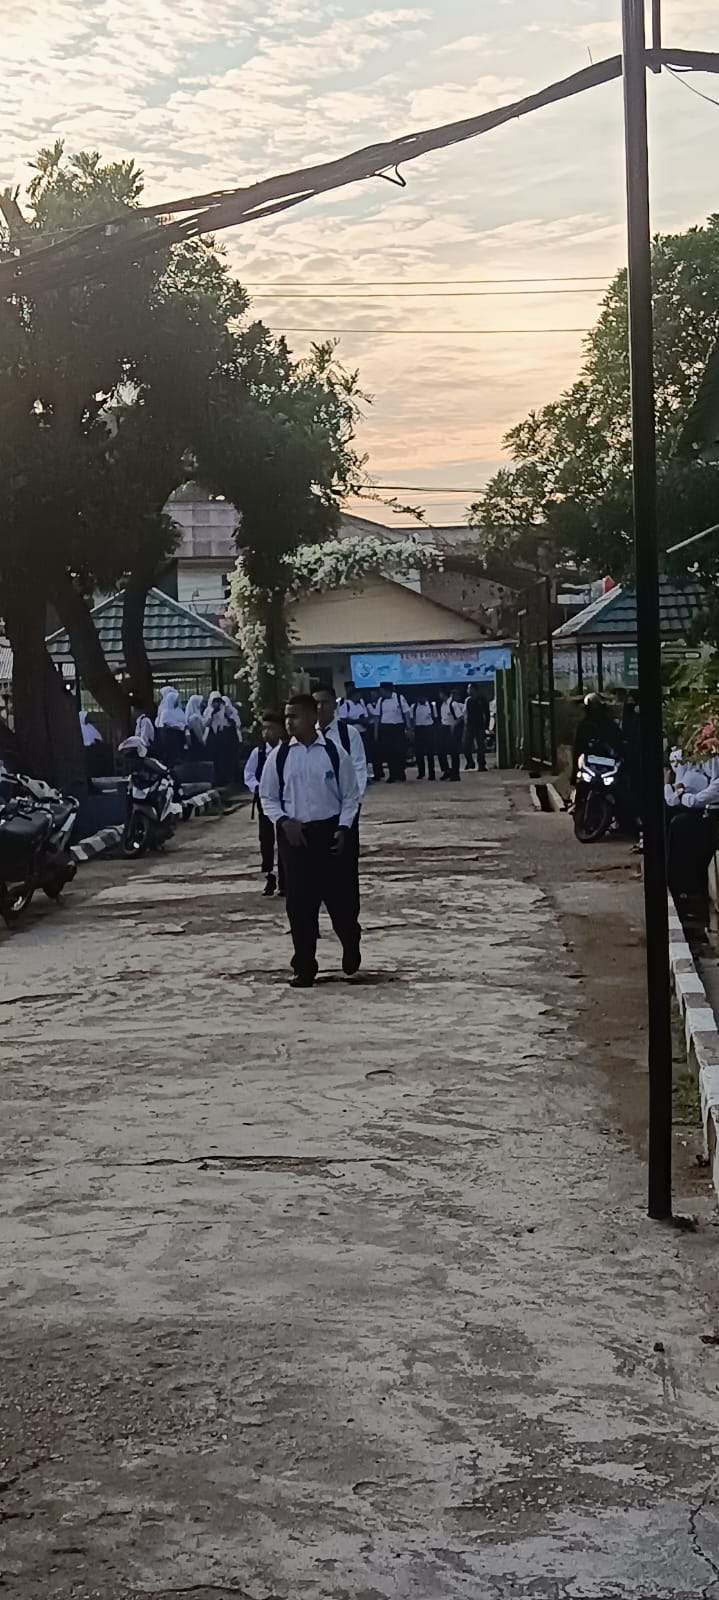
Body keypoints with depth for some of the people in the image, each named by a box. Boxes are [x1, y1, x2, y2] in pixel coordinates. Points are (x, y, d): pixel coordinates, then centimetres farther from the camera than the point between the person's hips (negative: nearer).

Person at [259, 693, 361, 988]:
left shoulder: (334, 753, -4)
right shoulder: (279, 756, 0)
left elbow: (350, 795, 3)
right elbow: (268, 797, 7)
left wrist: (343, 828, -8)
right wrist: (284, 821, -9)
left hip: (328, 832, -1)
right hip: (294, 834, 1)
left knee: (340, 897, 3)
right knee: (299, 904, 4)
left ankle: (351, 951, 30)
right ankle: (304, 967, 15)